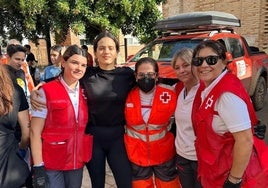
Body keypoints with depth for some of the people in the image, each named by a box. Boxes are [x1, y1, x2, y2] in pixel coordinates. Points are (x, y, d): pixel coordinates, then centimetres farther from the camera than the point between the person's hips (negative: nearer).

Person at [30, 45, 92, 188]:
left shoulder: (85, 92, 2)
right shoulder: (46, 91, -12)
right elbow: (35, 132, -11)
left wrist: (87, 157, 9)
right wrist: (38, 167, -14)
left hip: (78, 161, 5)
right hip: (51, 164, -4)